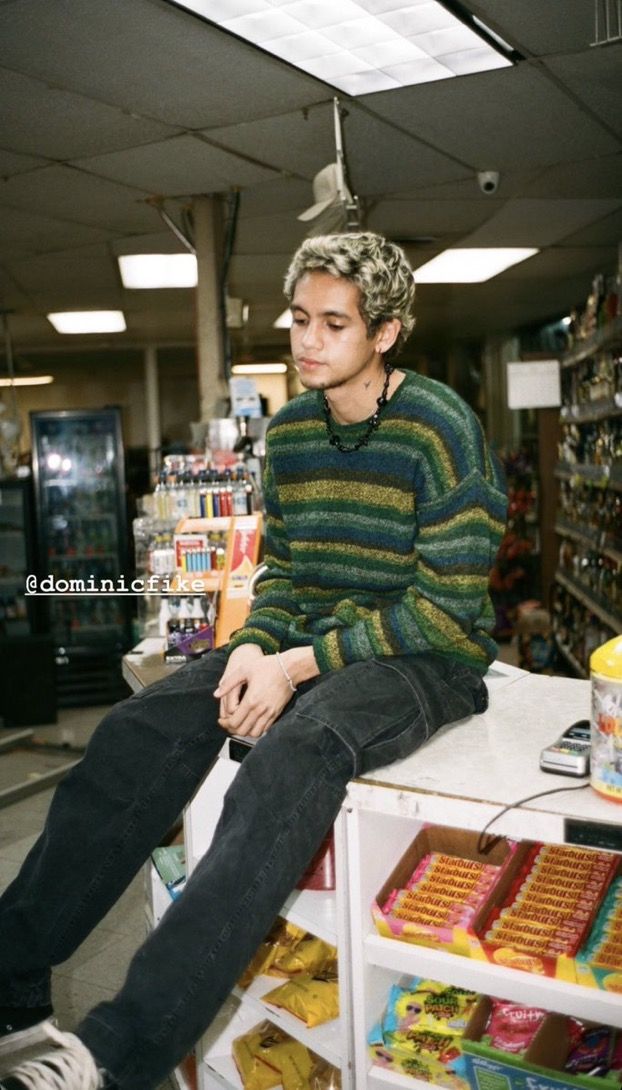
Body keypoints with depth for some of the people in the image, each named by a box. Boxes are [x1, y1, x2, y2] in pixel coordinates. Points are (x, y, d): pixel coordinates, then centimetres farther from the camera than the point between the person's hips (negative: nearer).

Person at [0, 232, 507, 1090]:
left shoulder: (441, 428, -13)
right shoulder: (289, 429, 7)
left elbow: (445, 605, -16)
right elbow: (280, 566, 12)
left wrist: (298, 666, -20)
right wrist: (253, 647, -10)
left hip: (429, 655, -6)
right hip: (311, 638, 6)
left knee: (297, 750, -37)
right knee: (142, 730, -17)